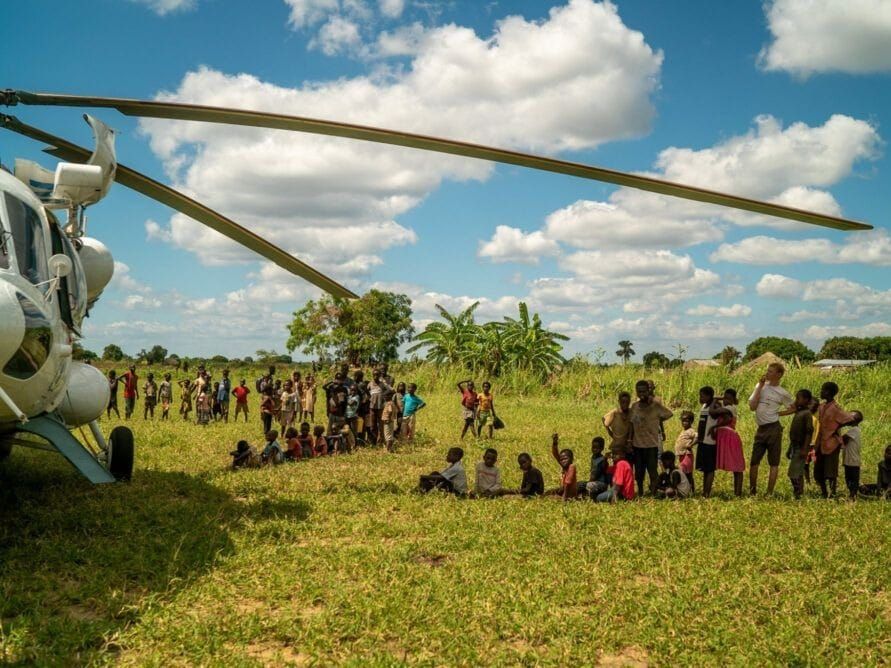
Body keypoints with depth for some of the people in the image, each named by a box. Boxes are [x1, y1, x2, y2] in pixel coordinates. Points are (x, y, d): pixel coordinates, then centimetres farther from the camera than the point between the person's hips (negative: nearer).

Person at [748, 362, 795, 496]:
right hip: (760, 429, 4)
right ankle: (752, 491, 15)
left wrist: (779, 413, -1)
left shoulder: (782, 393, -2)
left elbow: (795, 408, 8)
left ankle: (769, 493, 5)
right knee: (754, 461, 6)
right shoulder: (760, 386, 7)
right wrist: (760, 386, -5)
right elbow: (752, 406, -4)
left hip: (773, 429, -4)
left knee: (774, 463, 1)